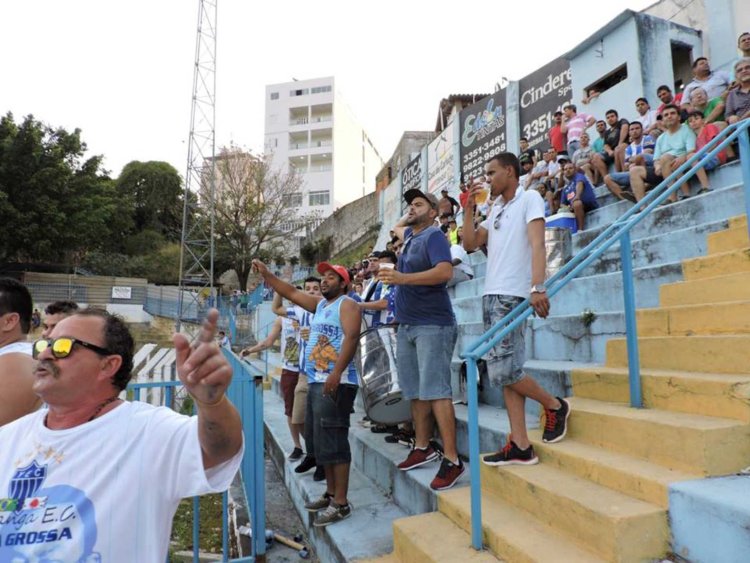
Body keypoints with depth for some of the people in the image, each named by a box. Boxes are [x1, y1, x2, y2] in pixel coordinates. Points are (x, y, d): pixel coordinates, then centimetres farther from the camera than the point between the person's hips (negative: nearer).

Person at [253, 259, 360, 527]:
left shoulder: (347, 304, -6)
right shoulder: (319, 303, 19)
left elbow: (351, 338, -18)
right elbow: (291, 292, 23)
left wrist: (336, 373, -27)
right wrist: (266, 274, 13)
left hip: (337, 382, -9)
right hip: (315, 382, 9)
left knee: (334, 441, -8)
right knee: (322, 441, 14)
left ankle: (341, 503, -1)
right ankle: (330, 494, 25)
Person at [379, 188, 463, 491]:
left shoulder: (434, 235, -7)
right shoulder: (410, 236, 18)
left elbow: (445, 271, -25)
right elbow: (397, 227, 44)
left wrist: (403, 278, -31)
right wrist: (407, 218, 28)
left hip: (432, 324, -8)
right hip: (407, 324, 9)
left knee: (435, 391, -11)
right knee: (415, 391, 12)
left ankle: (452, 460, -5)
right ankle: (423, 448, 24)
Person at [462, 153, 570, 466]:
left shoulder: (529, 198, 0)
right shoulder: (496, 210, 23)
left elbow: (537, 244, -13)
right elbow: (469, 244, 18)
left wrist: (537, 287, -25)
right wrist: (469, 209, 10)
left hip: (511, 297, -8)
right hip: (491, 296, 8)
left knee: (503, 370, -12)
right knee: (502, 372, 4)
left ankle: (555, 406, 13)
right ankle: (520, 446, 8)